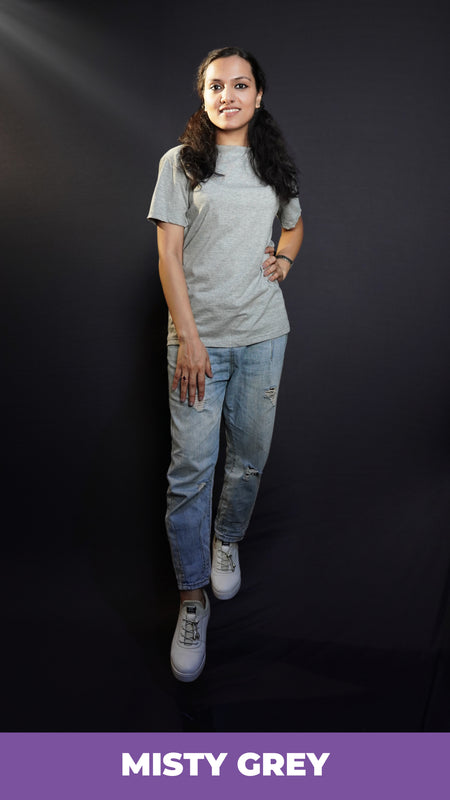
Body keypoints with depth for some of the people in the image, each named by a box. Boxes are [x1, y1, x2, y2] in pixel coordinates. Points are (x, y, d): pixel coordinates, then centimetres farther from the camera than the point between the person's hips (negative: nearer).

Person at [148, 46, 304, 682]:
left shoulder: (275, 164, 14)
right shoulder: (181, 162, 4)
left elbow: (295, 222, 31)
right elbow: (169, 254, -3)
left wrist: (285, 258, 7)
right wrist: (187, 337, -12)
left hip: (263, 333, 3)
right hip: (198, 336, -3)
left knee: (249, 458, 9)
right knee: (192, 468, -5)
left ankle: (227, 541, 38)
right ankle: (192, 598, 11)